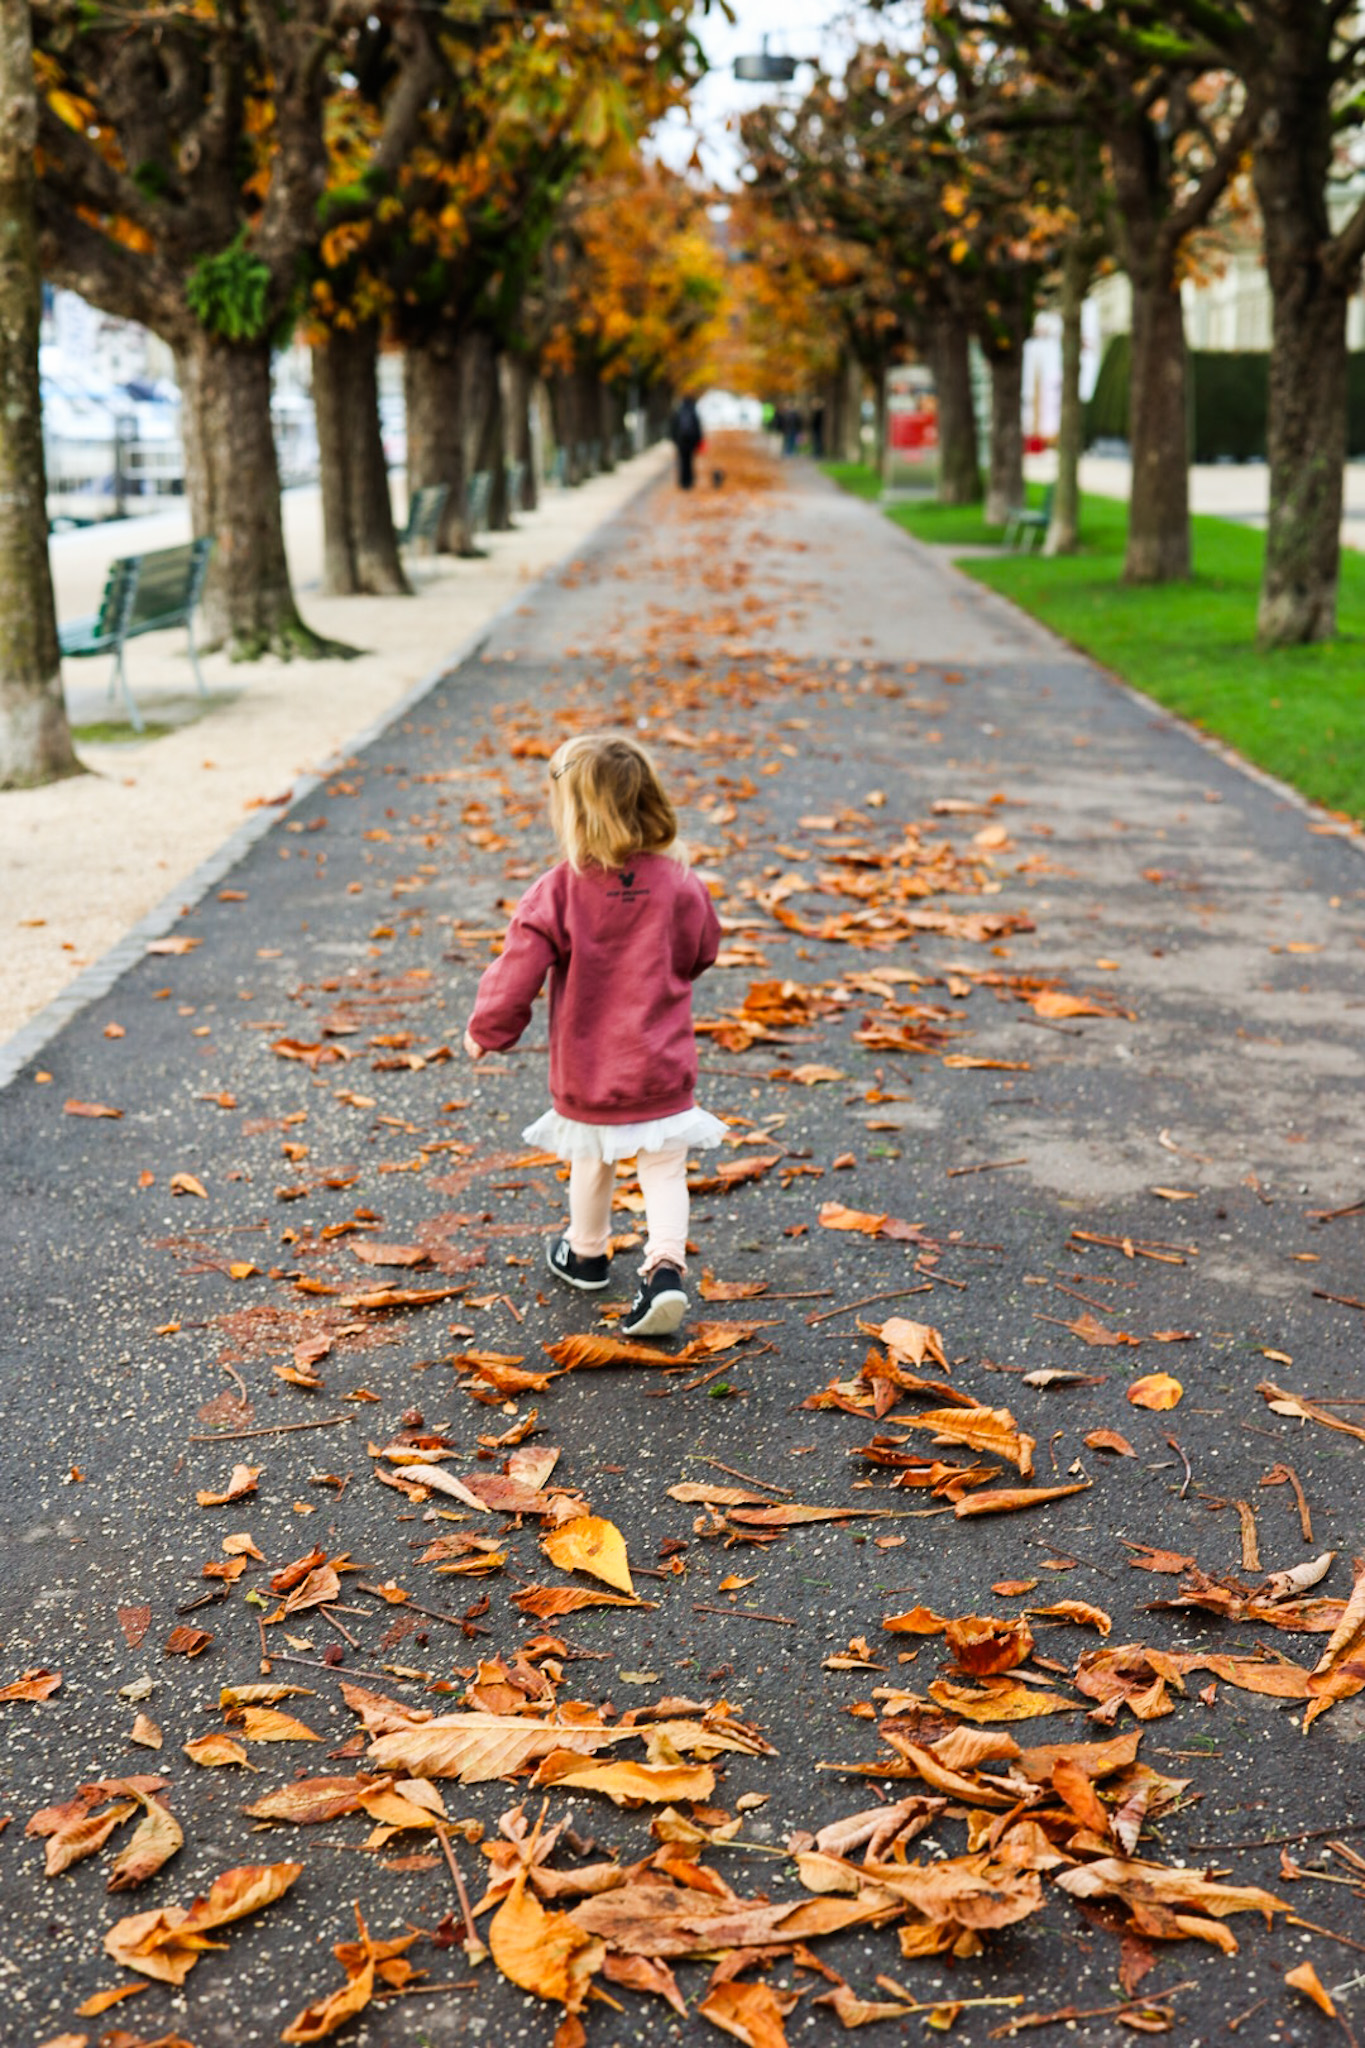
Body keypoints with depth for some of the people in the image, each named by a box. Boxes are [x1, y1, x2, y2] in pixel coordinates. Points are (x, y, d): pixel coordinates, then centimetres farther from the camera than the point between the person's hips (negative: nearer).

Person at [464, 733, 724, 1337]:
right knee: (664, 1169, 11)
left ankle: (586, 1255, 41)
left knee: (591, 1162, 21)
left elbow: (518, 972, -15)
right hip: (662, 1069, 0)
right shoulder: (677, 885, -10)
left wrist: (487, 1031, 2)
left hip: (585, 1072, 0)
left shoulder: (557, 892, -19)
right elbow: (702, 953, 8)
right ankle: (665, 1268, -5)